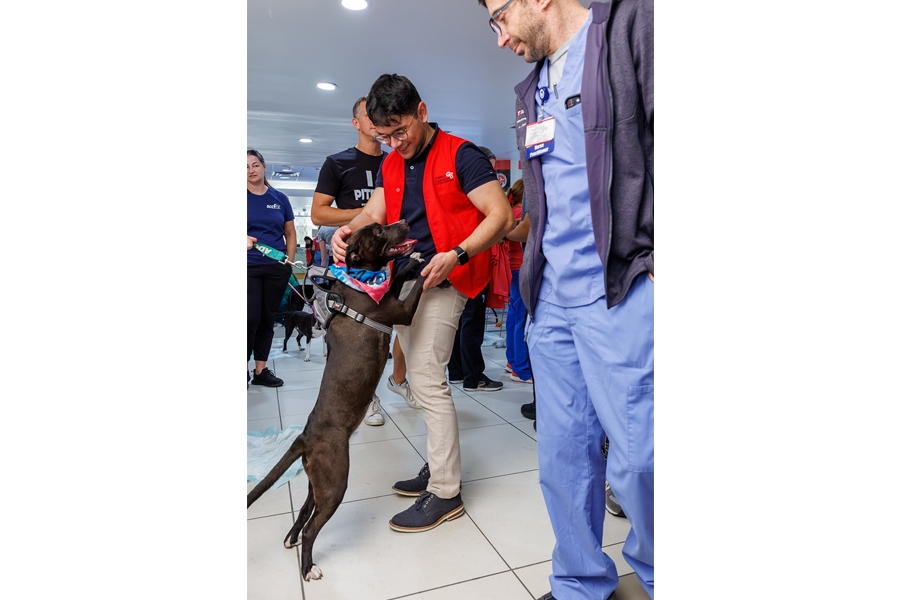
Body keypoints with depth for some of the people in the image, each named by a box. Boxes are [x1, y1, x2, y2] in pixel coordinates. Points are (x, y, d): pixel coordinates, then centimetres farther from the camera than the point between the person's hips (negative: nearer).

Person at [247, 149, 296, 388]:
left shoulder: (280, 198, 8)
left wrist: (290, 262, 3)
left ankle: (261, 370, 18)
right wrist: (245, 241, -22)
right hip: (249, 267, -3)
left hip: (277, 268, 3)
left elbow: (291, 234, 13)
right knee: (251, 318, -8)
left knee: (268, 319, 8)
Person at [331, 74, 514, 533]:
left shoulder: (460, 155, -7)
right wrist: (350, 230, -17)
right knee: (421, 377, 12)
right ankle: (439, 465, 27)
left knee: (426, 378, -12)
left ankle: (445, 493, -1)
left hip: (442, 281, -8)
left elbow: (501, 215, -12)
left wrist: (457, 255, -26)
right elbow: (375, 213, 7)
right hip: (404, 280, 8)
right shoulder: (389, 165, 15)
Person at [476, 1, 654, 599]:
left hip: (620, 290, -6)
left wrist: (655, 254, -14)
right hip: (551, 297, 7)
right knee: (564, 454, 10)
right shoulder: (532, 90, 23)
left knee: (636, 456, -3)